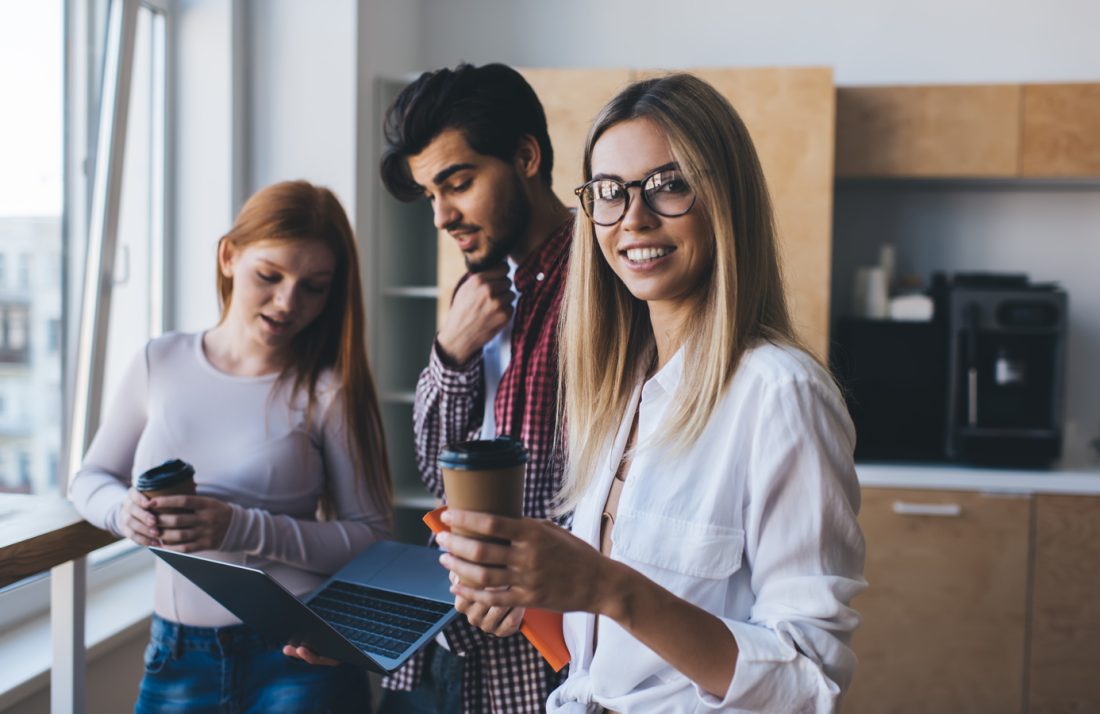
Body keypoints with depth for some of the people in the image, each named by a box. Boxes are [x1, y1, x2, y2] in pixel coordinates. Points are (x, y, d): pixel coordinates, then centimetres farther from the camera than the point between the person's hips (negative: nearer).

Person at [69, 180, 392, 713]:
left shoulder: (329, 390, -9)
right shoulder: (160, 363, 1)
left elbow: (371, 538, -12)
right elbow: (91, 479, 12)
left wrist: (244, 529, -23)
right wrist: (124, 511, -11)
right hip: (179, 653, 4)